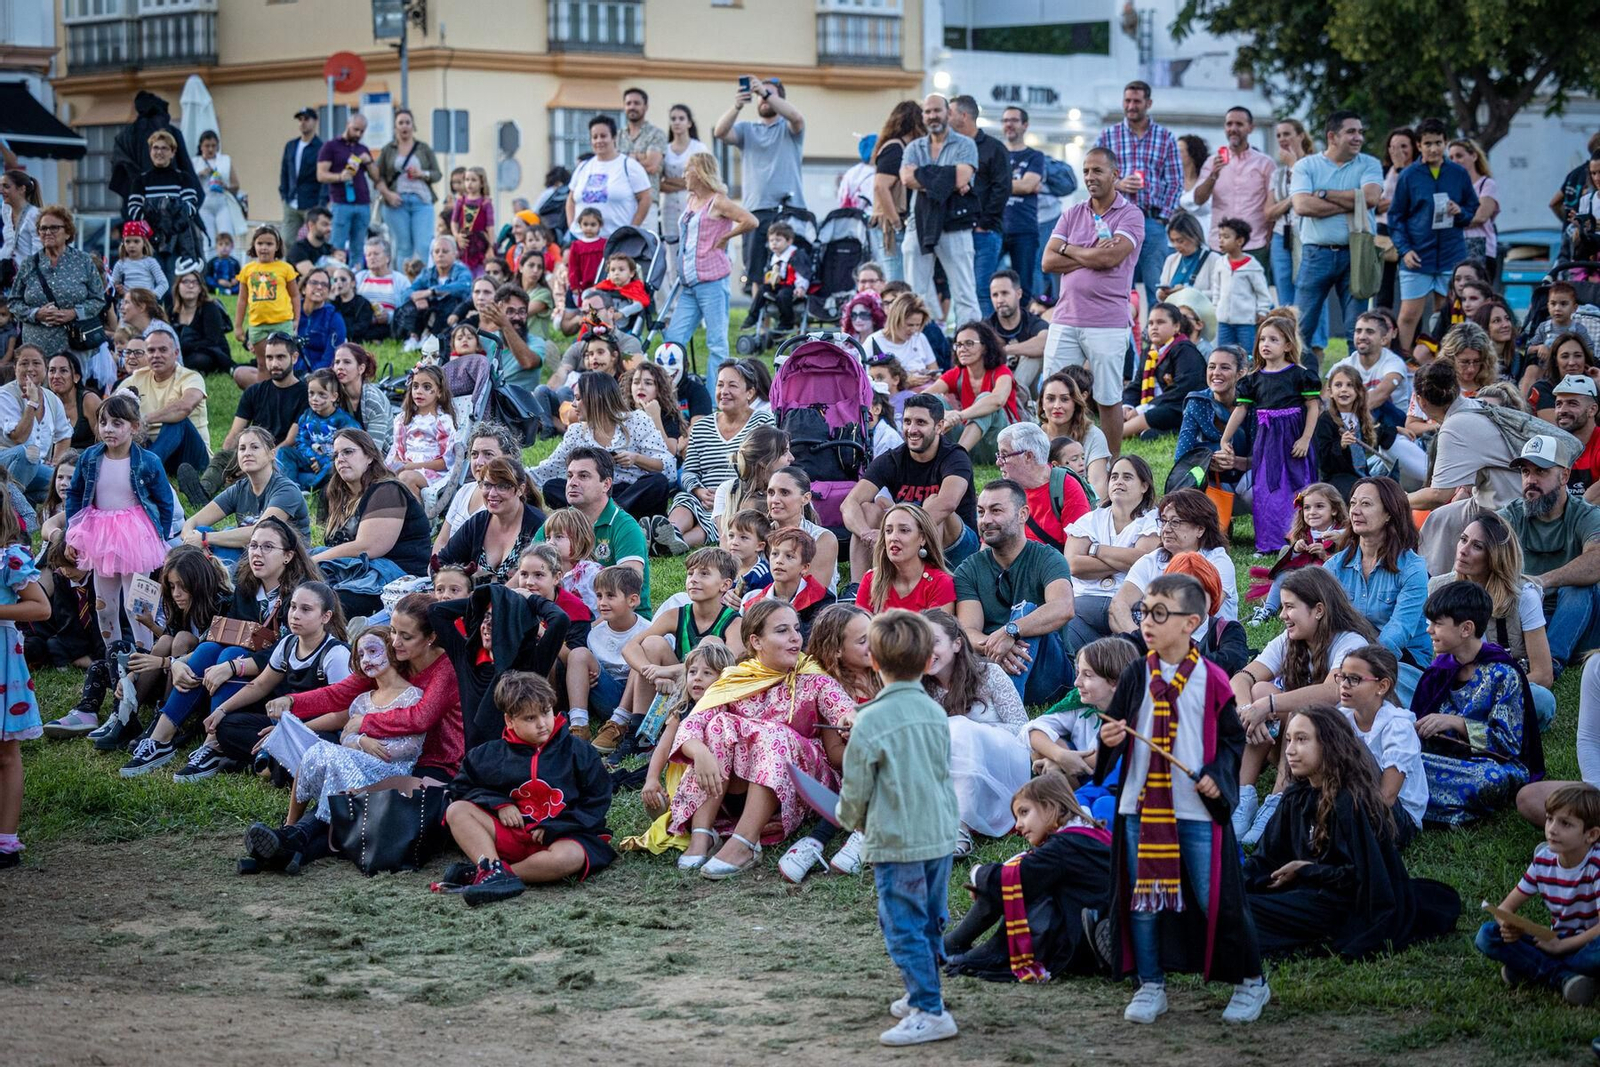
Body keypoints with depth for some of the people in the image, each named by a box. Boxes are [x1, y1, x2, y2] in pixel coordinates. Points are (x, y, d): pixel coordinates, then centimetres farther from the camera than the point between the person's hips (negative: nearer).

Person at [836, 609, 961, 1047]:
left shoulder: (869, 721, -16)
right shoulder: (936, 713, 2)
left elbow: (855, 790, -9)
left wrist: (851, 819, 14)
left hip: (895, 843, -7)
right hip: (941, 834, 7)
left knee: (905, 928, 0)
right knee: (930, 923, 18)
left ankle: (930, 1012, -1)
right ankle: (922, 997, 30)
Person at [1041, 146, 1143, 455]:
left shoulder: (1130, 216, -1)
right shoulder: (1072, 215, 14)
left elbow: (1110, 257, -16)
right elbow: (1048, 261, 3)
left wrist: (1069, 250, -1)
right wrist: (1092, 255, -7)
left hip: (1107, 323, -4)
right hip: (1065, 320, 4)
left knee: (1108, 399, 2)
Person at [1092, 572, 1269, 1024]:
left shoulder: (1212, 681, -4)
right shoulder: (1135, 677, 3)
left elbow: (1232, 738, 3)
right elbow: (1114, 728, 9)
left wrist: (1217, 776, -12)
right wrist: (1109, 740, -13)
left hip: (1197, 809, -3)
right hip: (1140, 807, 3)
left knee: (1214, 900, 1)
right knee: (1141, 899, 7)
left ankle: (1250, 982, 18)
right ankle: (1151, 986, 21)